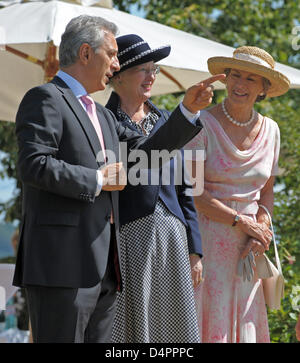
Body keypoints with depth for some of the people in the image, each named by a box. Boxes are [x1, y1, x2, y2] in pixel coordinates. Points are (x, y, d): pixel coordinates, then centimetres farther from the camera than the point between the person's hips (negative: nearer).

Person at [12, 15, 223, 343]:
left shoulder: (103, 115, 25)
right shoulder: (45, 99, -5)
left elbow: (145, 152, 21)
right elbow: (33, 165, -17)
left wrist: (187, 110, 13)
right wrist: (97, 180, -10)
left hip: (102, 265, 9)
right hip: (62, 262, -9)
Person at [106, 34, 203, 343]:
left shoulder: (165, 120, 15)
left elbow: (182, 187, 16)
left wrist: (194, 249, 11)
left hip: (171, 237, 5)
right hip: (127, 237, -5)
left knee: (174, 328, 5)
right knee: (130, 328, -3)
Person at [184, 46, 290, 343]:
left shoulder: (270, 130, 9)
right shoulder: (203, 124, -7)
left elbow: (266, 192, 14)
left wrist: (261, 229, -5)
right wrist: (239, 221, -12)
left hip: (246, 249, 5)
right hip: (207, 239, -5)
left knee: (244, 321, 5)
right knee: (208, 317, -7)